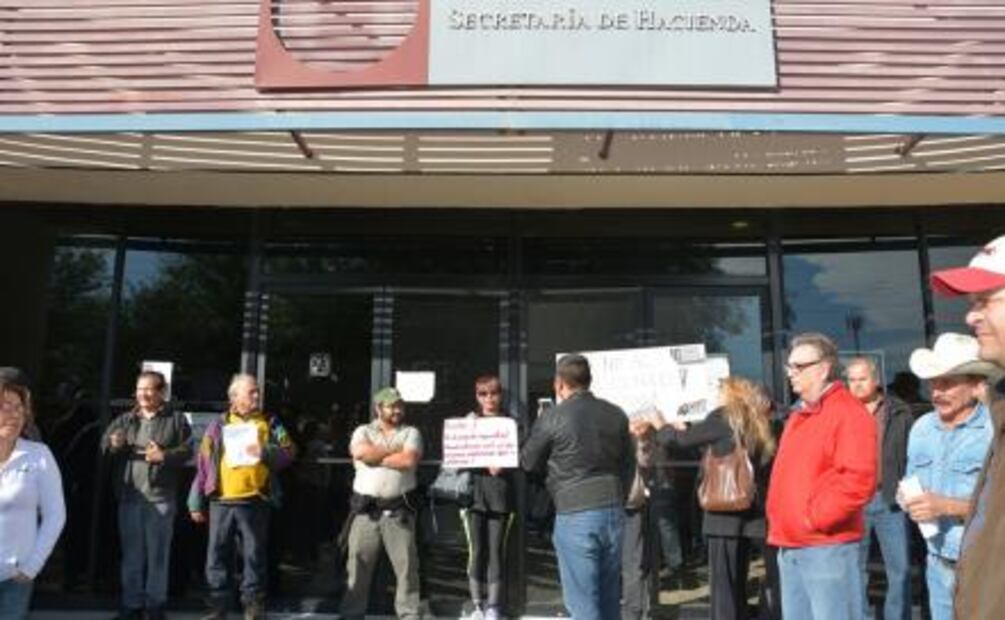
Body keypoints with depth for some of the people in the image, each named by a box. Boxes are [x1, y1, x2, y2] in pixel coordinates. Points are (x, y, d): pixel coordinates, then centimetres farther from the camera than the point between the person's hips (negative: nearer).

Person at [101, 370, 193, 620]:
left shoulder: (176, 419, 2)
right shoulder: (125, 420, 14)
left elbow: (187, 450, -4)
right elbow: (104, 445, 6)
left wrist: (164, 455, -20)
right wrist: (113, 444, -16)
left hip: (160, 497, -3)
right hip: (129, 496, 4)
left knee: (158, 554, 3)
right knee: (131, 554, 11)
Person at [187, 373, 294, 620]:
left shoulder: (270, 424, 8)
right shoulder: (218, 425, 8)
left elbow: (288, 453, 3)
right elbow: (203, 464, 7)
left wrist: (265, 452, -17)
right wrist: (196, 502, 3)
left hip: (255, 501, -1)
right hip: (221, 501, 1)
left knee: (254, 555, 4)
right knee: (217, 555, 7)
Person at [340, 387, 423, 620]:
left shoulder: (411, 433, 8)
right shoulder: (363, 431, 9)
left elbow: (409, 461, -11)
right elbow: (360, 452, -13)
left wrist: (375, 456, -6)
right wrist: (396, 449, -6)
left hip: (399, 510, 0)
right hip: (365, 509, 0)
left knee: (407, 564, 2)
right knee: (358, 564, 5)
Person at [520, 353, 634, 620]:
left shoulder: (553, 418, -9)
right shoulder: (616, 414, 6)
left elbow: (528, 463, 4)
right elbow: (629, 465, 13)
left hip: (575, 516, -5)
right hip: (613, 511, 5)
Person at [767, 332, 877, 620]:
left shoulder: (849, 413, -10)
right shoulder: (798, 414, 18)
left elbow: (858, 480, -21)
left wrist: (814, 517, -16)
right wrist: (779, 522, 12)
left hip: (827, 547, -9)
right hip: (790, 547, 9)